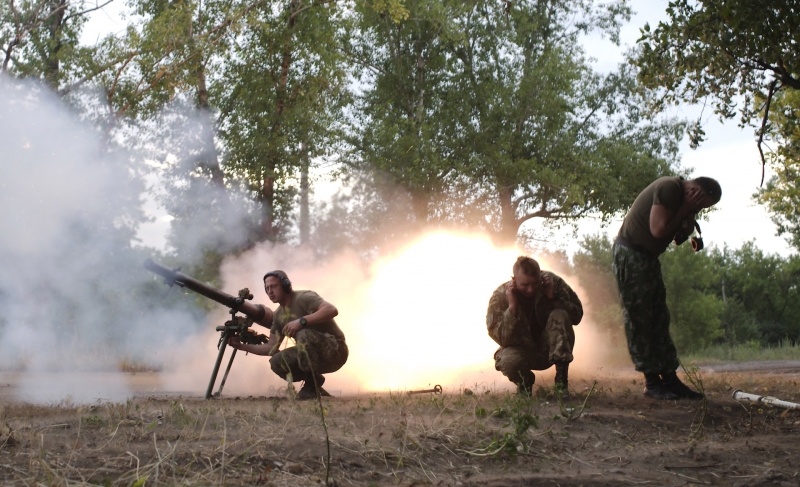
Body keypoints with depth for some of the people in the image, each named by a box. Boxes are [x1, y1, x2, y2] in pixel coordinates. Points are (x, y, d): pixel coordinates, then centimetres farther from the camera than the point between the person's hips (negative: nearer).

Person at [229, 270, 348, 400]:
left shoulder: (303, 297, -15)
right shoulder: (278, 315, 10)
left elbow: (332, 310, -32)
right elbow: (271, 348, 10)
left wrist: (301, 321, -37)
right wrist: (242, 346, 1)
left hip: (335, 351, -8)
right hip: (315, 356, 8)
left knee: (304, 335, -33)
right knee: (277, 362, -10)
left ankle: (311, 386, -14)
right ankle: (314, 388, 5)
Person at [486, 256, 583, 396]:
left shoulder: (552, 282, -13)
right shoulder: (500, 296, -17)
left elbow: (577, 315, -11)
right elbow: (501, 338, -22)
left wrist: (554, 298, -26)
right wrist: (512, 307, -33)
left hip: (549, 349, 2)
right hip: (521, 350, -2)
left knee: (560, 315, -26)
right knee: (509, 361, -37)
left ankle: (561, 378, -20)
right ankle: (524, 383, 2)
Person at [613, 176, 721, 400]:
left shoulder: (681, 197, 12)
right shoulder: (669, 188, -17)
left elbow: (684, 232, 9)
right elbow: (659, 229, -23)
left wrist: (690, 212, -6)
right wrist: (685, 208, -14)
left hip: (648, 256, 10)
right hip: (631, 253, -10)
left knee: (659, 318, 7)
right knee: (639, 320, -7)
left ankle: (670, 379, 8)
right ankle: (652, 382, -5)